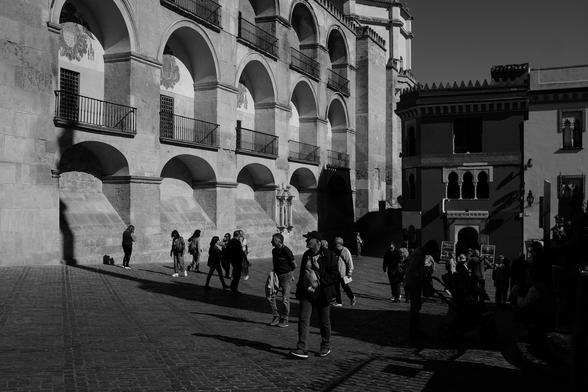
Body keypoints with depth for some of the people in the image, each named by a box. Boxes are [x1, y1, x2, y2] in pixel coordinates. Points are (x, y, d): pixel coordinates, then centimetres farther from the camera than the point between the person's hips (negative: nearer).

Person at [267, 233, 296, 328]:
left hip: (286, 277, -7)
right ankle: (276, 317, 15)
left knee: (285, 299, 0)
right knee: (270, 297, 2)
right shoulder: (274, 250, 8)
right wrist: (274, 271, 12)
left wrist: (289, 273, 2)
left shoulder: (286, 251, -16)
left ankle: (284, 320, 12)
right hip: (276, 276, 7)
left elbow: (294, 265, -11)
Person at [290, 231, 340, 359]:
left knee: (324, 322, 9)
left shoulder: (328, 256, -8)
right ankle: (301, 349, -6)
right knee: (303, 319, -7)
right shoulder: (306, 255, 9)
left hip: (322, 295, -4)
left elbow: (336, 276, -10)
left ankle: (325, 347, 28)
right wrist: (299, 290, 15)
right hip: (306, 293, 4)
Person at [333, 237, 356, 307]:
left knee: (345, 287, 2)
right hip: (336, 273, 7)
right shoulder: (335, 251, 9)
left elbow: (350, 262, -11)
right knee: (336, 287, 6)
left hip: (343, 274, -7)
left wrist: (349, 272, -11)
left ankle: (352, 298, 23)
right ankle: (338, 302, 14)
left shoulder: (346, 251, -12)